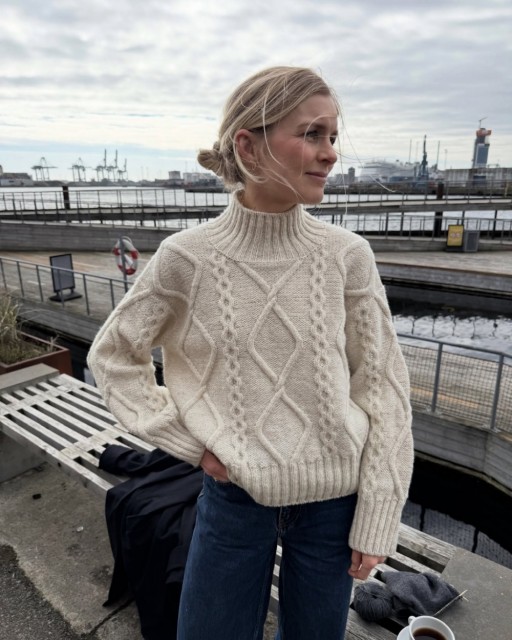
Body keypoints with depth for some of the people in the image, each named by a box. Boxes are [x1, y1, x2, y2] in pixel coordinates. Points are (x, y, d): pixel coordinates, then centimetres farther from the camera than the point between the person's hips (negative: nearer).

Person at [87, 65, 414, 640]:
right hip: (234, 495, -1)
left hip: (333, 498, 2)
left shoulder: (348, 256, -12)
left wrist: (377, 521, -3)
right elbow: (112, 357, -1)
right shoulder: (187, 257, -15)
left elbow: (382, 389, -5)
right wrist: (191, 441, -7)